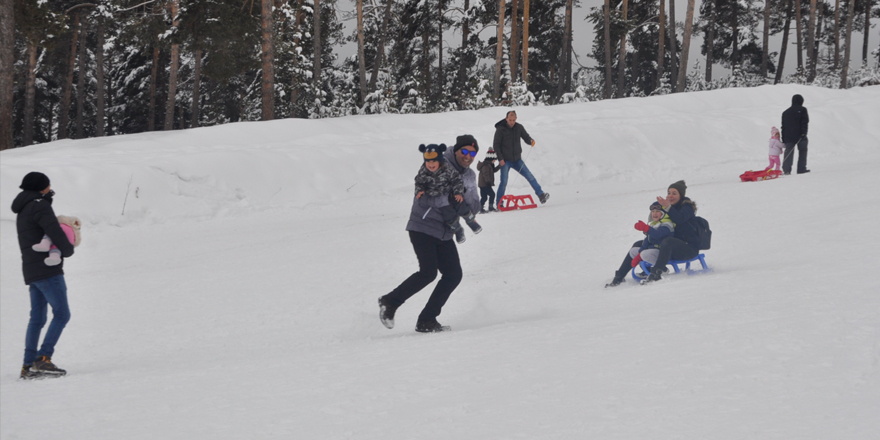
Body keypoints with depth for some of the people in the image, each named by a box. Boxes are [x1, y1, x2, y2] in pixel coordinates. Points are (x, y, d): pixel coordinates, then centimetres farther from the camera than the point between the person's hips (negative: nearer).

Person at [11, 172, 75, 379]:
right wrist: (68, 250, -3)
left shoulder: (23, 212, 21)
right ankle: (43, 358, -18)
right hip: (47, 269, -10)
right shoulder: (39, 205, -10)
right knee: (61, 314, -10)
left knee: (37, 317, 10)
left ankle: (29, 366, 7)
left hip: (31, 270, 10)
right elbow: (54, 232, -19)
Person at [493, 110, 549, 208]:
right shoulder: (500, 129, -7)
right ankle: (499, 204, -1)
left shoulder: (519, 127, 3)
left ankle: (541, 195, -2)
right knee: (504, 182, -10)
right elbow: (496, 145, -5)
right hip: (505, 161, -3)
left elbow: (526, 137, 6)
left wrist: (531, 140, -19)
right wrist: (500, 159, -12)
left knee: (530, 177, -5)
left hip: (517, 159, 3)